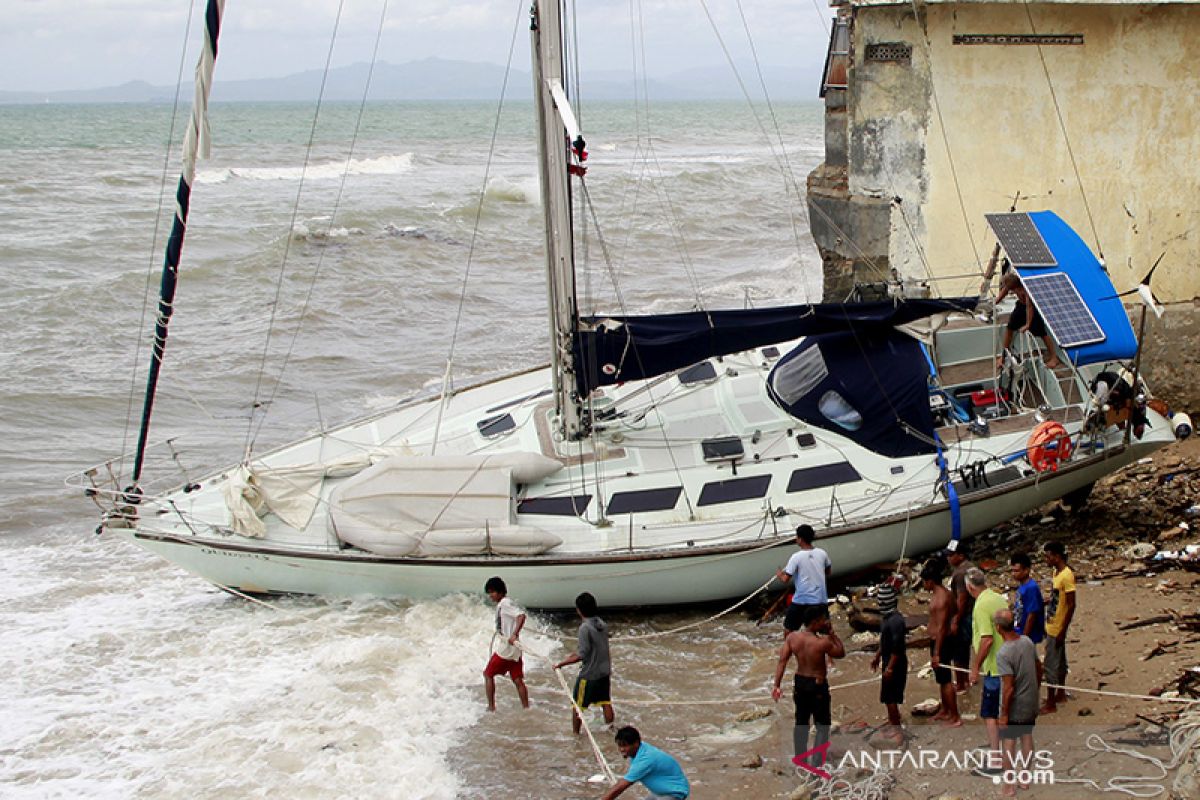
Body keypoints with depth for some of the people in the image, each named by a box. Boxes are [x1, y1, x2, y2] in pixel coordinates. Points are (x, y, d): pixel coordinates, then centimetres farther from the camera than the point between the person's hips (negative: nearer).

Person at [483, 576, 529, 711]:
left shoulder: (505, 603, -15)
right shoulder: (502, 604, 13)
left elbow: (521, 615, -28)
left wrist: (514, 634, -35)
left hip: (505, 648, -8)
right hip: (514, 650, 8)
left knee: (488, 674, 6)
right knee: (518, 680, 7)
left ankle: (491, 707, 9)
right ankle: (526, 709, 5)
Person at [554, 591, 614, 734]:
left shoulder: (585, 628, -21)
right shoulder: (602, 624, 2)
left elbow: (582, 655, -22)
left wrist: (561, 663, -16)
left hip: (589, 675, -7)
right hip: (604, 672, 7)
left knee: (577, 706, 7)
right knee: (606, 703, 16)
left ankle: (575, 733, 13)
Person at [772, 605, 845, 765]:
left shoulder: (792, 637, -10)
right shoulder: (823, 642, -24)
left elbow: (782, 661, -10)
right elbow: (841, 653, -6)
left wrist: (777, 685, -6)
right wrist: (832, 633, -6)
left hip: (799, 682, 5)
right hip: (818, 686, -5)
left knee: (801, 721, 20)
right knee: (823, 724, 11)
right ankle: (816, 761, 8)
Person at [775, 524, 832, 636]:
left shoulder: (796, 557, -12)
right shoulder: (822, 553, 1)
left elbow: (785, 579, -11)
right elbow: (828, 571, 18)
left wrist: (779, 574, 10)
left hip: (801, 600, -4)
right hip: (821, 599, 4)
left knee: (788, 630, 11)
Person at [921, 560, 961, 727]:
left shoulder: (940, 599, -24)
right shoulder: (944, 593, 7)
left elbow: (941, 628, -25)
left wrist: (936, 654, -23)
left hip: (941, 643, -10)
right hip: (942, 642, 10)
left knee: (945, 680, -2)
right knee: (942, 679, 22)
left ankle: (955, 718, 4)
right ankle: (944, 710, 36)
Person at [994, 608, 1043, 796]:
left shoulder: (1003, 654, -28)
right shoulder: (1027, 641, -6)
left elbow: (1009, 688, -25)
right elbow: (1039, 669, 7)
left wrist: (1004, 714, -16)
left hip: (1014, 707, -7)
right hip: (1031, 703, 7)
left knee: (1009, 743, 7)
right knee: (1027, 738, 20)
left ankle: (1009, 786, 16)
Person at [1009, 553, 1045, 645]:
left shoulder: (1031, 588, -20)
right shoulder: (1022, 586, 7)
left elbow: (1032, 615, -21)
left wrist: (1024, 638, -19)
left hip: (1028, 637, -9)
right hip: (1019, 634, 9)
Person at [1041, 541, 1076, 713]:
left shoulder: (1067, 576, -23)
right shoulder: (1056, 572, 7)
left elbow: (1071, 606, -22)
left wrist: (1062, 632, -21)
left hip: (1057, 630, -10)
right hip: (1051, 627, 10)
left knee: (1051, 666, -4)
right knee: (1060, 662, 21)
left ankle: (1050, 704, 3)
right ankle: (1061, 694, 34)